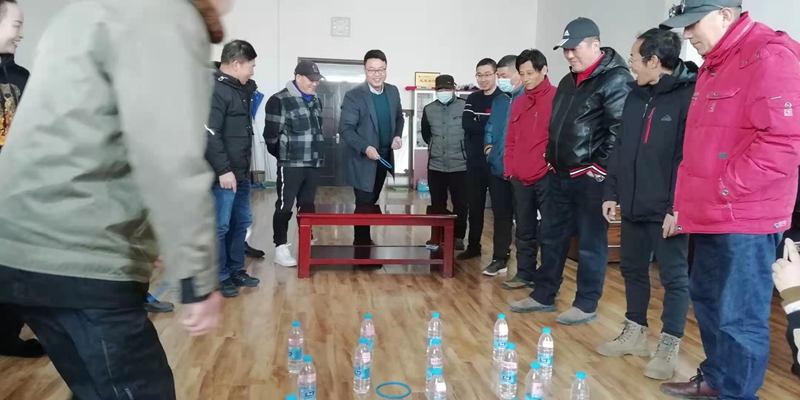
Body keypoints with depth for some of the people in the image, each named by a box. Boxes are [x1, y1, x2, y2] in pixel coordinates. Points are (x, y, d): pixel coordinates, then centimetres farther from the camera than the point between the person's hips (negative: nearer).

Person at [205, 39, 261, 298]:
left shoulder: (240, 88, 14)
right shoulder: (214, 90, -16)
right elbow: (209, 135, -22)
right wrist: (223, 170, -22)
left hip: (241, 172, 10)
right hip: (223, 175, -10)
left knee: (242, 221, 17)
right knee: (220, 226, 0)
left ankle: (236, 270, 30)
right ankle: (220, 277, 13)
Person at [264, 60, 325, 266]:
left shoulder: (316, 101, 15)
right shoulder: (280, 100, -8)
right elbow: (271, 135, -9)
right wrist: (284, 156, 2)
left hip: (313, 163, 6)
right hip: (291, 164, -6)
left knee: (308, 206, 13)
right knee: (285, 207, -1)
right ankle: (281, 248, 8)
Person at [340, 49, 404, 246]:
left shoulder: (393, 91, 3)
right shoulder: (353, 95, -15)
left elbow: (399, 117, 15)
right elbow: (345, 128, -16)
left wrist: (398, 135, -5)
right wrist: (365, 147, -28)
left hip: (385, 157, 6)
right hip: (363, 160, -6)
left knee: (372, 202, 18)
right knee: (364, 205, -1)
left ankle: (365, 241, 33)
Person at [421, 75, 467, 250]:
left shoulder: (465, 106, -7)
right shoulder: (428, 109, 6)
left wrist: (461, 149, 6)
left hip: (459, 165, -3)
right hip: (435, 166, 3)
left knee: (460, 204, 5)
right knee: (437, 204, 11)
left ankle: (458, 237, 18)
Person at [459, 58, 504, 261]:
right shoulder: (472, 99, 11)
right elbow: (467, 124, -2)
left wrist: (479, 126, -16)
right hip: (475, 161, 5)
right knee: (474, 205, 11)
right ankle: (473, 246, 23)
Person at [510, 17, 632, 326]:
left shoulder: (615, 80, -10)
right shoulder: (568, 82, 16)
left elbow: (621, 129, -17)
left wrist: (600, 167, -16)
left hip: (590, 178, -8)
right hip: (560, 174, 9)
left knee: (590, 243, 2)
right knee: (552, 238, 13)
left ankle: (586, 305, 14)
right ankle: (543, 296, 25)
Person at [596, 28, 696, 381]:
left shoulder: (689, 95, -12)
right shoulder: (635, 95, 11)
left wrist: (678, 207, -19)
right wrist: (611, 192, 11)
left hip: (667, 210, -8)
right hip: (633, 205, 8)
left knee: (674, 277, 5)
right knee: (632, 269, 16)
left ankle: (669, 346, 17)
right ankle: (635, 333, 32)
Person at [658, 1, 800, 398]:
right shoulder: (715, 64, 16)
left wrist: (726, 189, -17)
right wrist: (688, 200, 18)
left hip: (744, 219, -10)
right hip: (712, 215, 10)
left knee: (738, 317, -1)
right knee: (706, 298, 21)